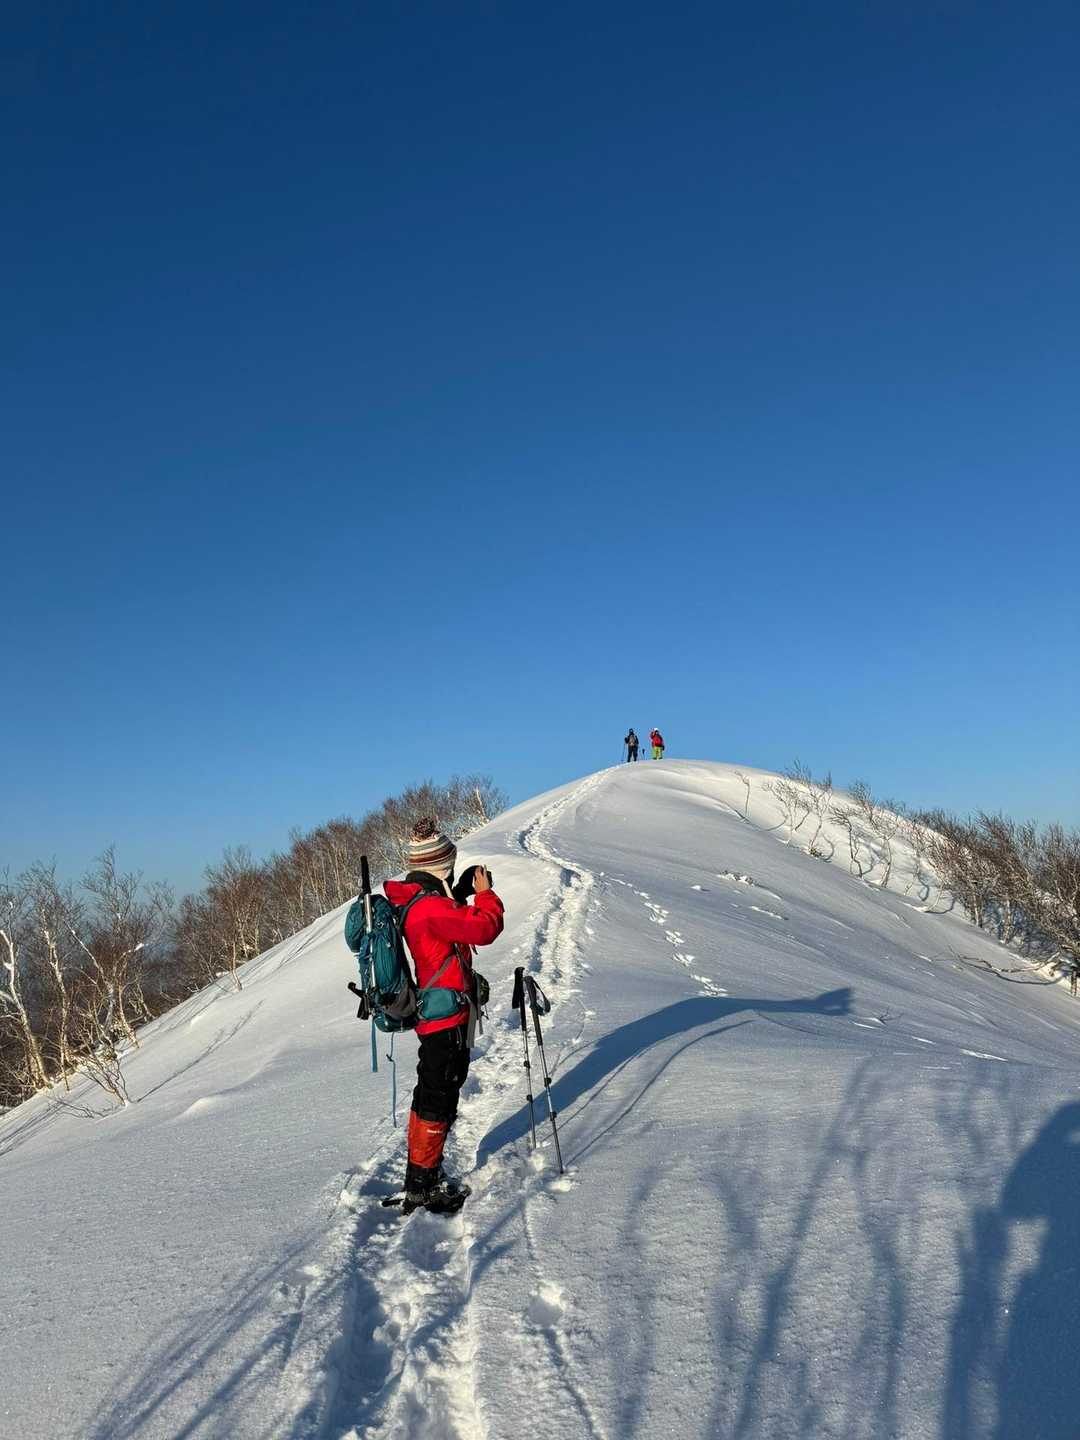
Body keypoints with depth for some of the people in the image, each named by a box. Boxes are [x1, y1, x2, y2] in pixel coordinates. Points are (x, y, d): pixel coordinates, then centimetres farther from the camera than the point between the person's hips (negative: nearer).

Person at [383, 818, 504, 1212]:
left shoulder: (408, 900, 6)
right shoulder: (430, 906, -25)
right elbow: (485, 928, -25)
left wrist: (462, 892, 9)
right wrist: (485, 893, -8)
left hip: (430, 1015, 10)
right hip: (447, 1018, -10)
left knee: (430, 1096, 21)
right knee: (439, 1101, 1)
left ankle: (421, 1175, 34)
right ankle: (422, 1183, 12)